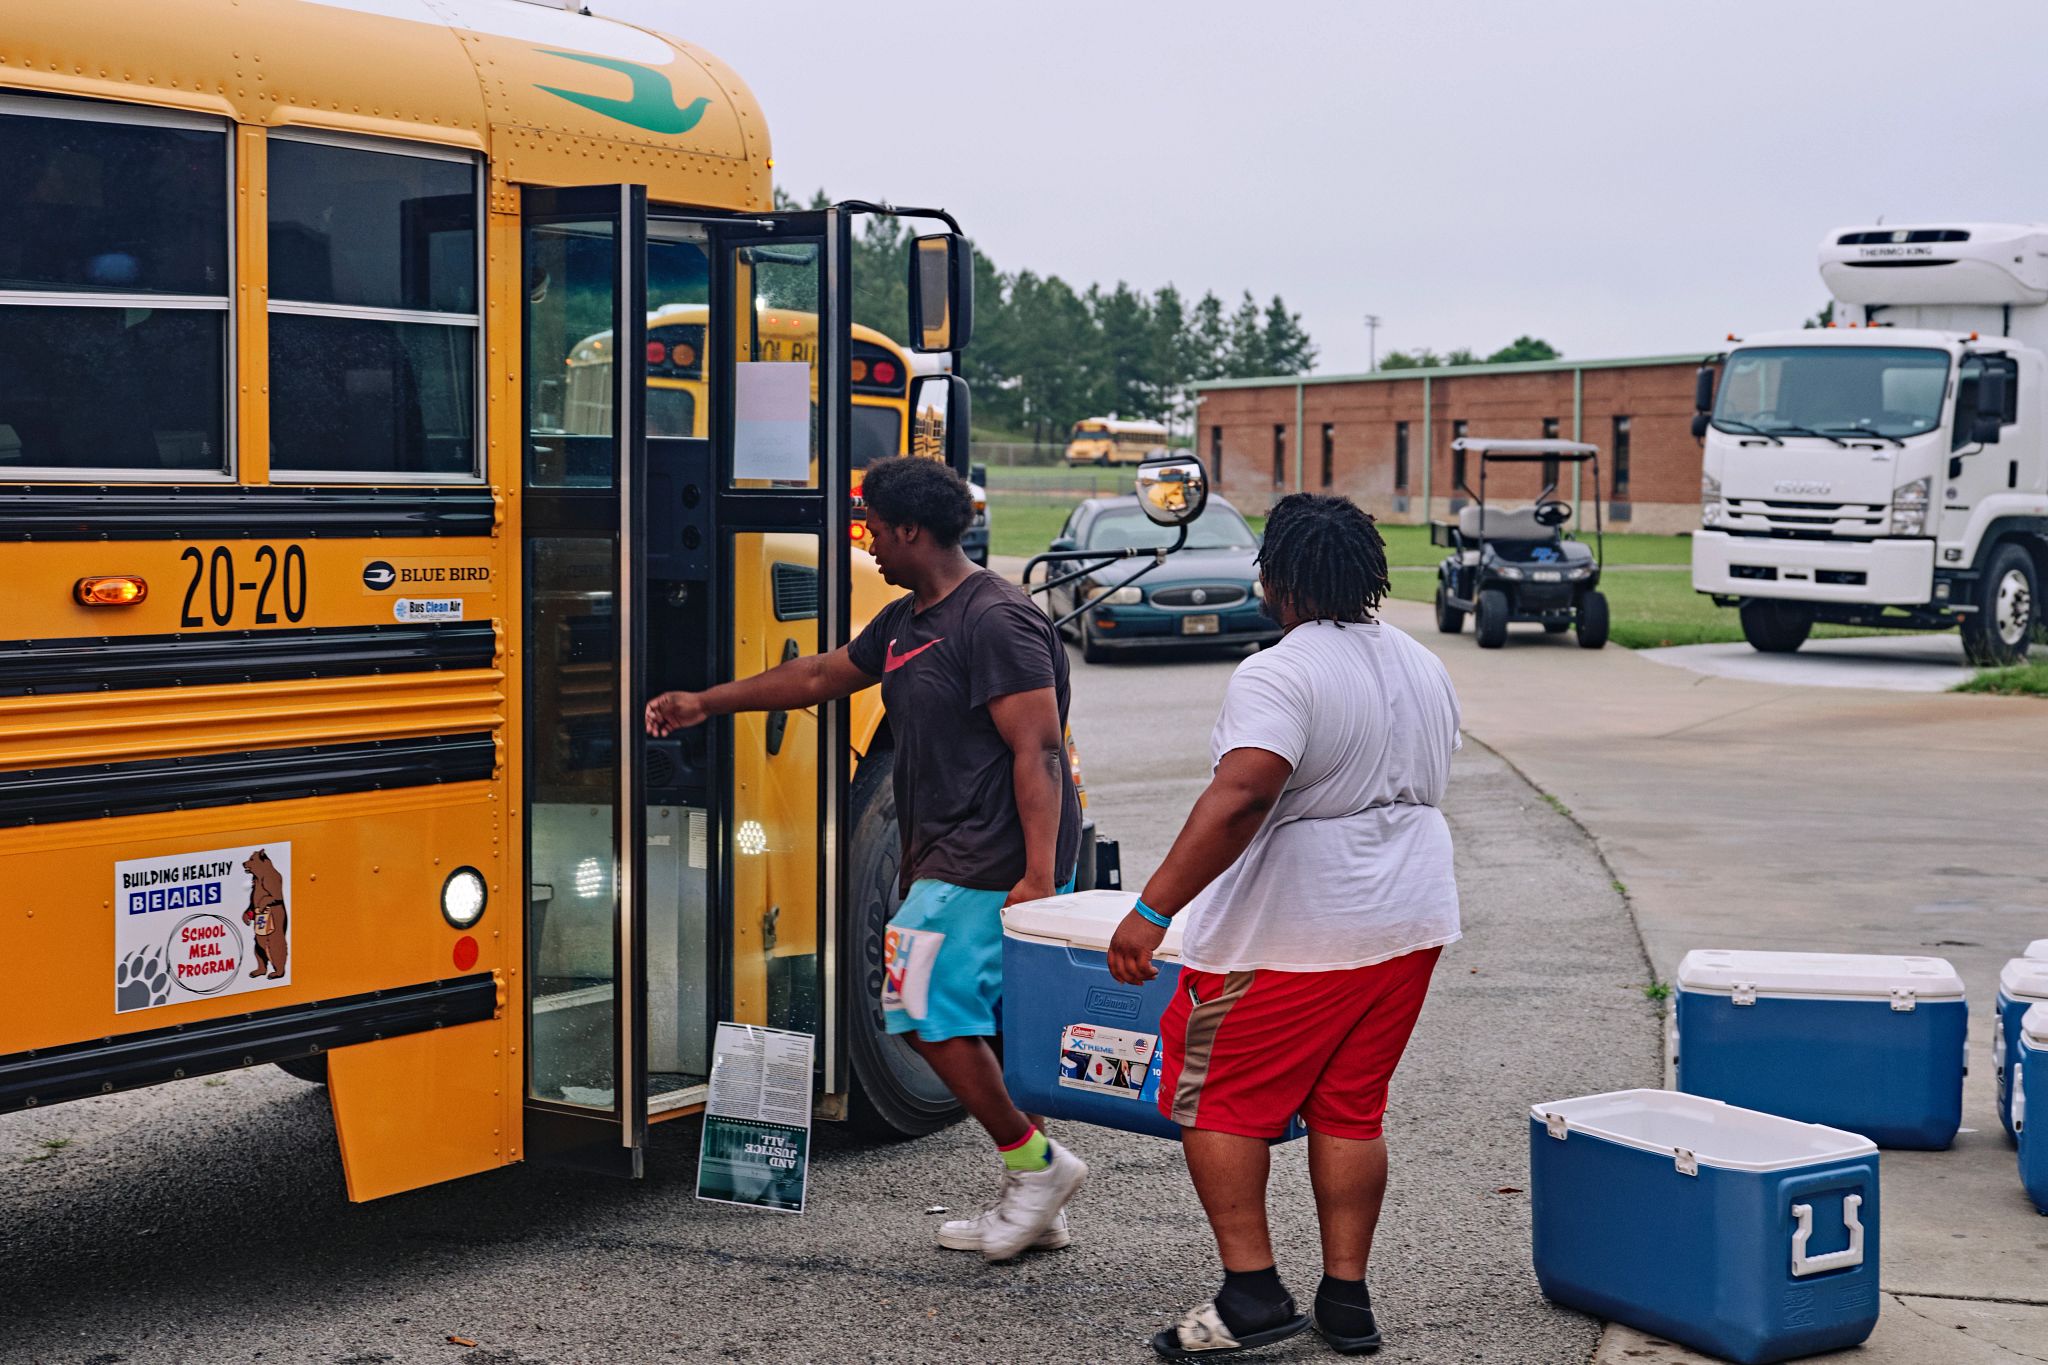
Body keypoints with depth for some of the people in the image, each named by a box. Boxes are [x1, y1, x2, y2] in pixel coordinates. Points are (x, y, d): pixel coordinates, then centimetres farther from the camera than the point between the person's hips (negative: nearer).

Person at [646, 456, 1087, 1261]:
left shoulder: (996, 621, -15)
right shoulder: (908, 620, 16)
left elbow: (1038, 752, -21)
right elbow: (822, 677, 28)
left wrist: (1040, 877, -27)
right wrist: (707, 703, 30)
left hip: (992, 861, -10)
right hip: (953, 855, 10)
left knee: (925, 1010, -9)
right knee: (982, 1020, 10)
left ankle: (1036, 1161, 0)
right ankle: (1033, 1206, 16)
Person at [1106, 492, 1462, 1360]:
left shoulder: (1279, 676, -18)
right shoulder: (1425, 669, 9)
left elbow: (1238, 799, -31)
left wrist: (1152, 909, -31)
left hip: (1292, 932, -8)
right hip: (1409, 921, 8)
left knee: (1214, 1100, 6)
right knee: (1350, 1109, 14)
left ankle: (1251, 1290, 3)